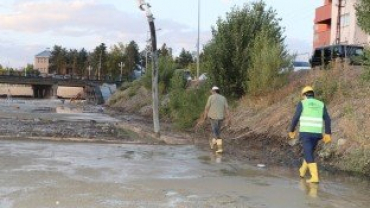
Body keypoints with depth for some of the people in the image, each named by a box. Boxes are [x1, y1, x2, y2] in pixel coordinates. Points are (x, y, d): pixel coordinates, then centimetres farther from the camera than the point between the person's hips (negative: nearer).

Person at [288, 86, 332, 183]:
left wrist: (291, 131, 6)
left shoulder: (302, 104, 0)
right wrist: (328, 134, 5)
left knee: (309, 156, -6)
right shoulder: (321, 104, 12)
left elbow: (295, 118, -6)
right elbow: (327, 120, 4)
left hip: (305, 133, -5)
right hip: (316, 134, 5)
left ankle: (315, 177, -17)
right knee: (309, 152, 24)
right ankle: (302, 171, 40)